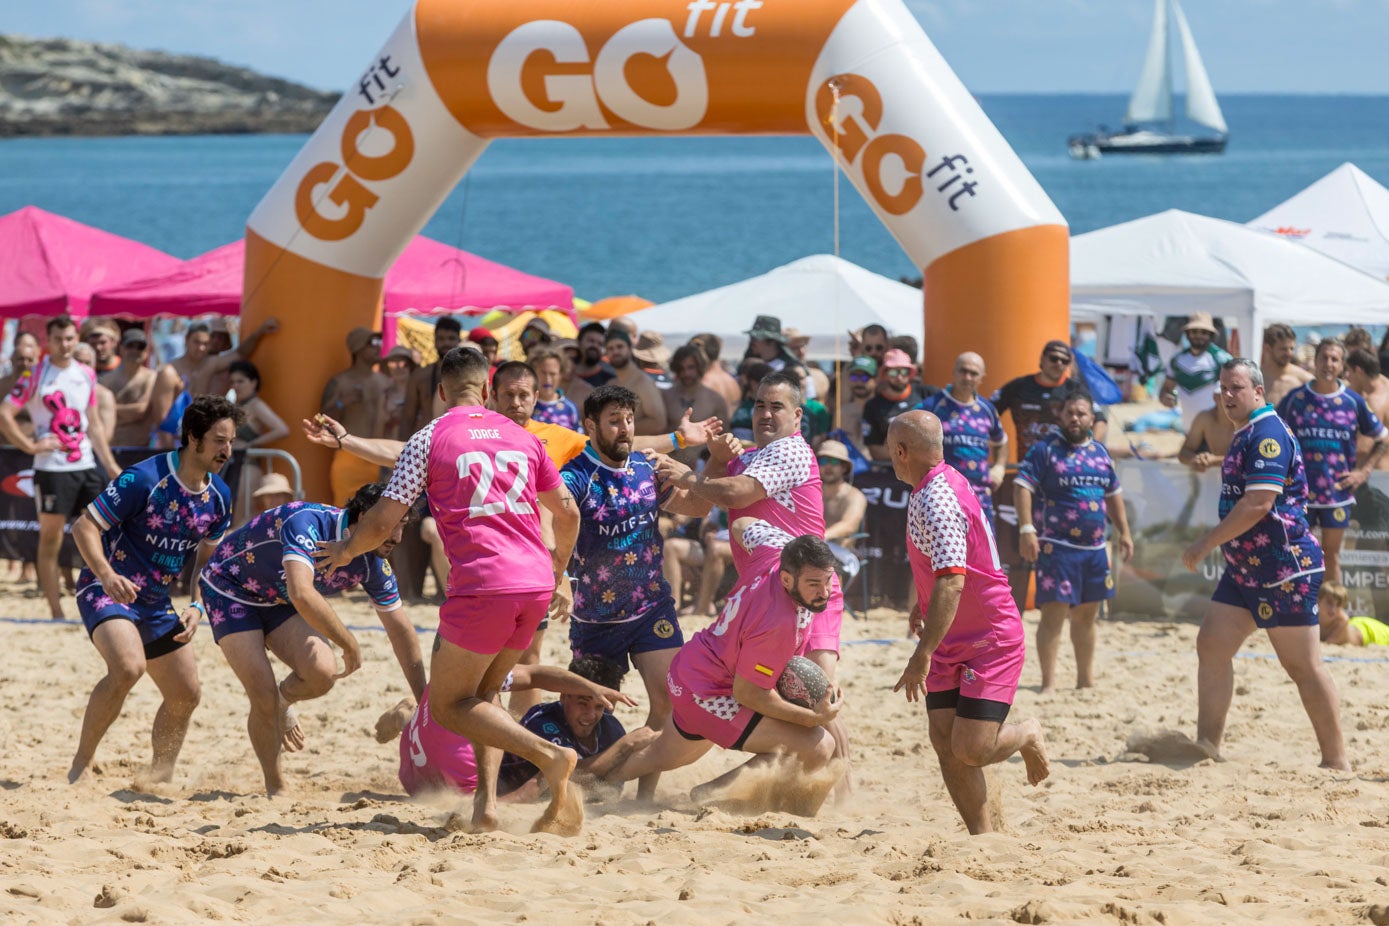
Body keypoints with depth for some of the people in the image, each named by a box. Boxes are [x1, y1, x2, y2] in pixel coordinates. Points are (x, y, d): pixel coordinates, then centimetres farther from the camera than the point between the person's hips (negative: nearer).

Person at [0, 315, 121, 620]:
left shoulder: (86, 375, 11)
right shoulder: (35, 376, -4)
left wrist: (110, 464, 14)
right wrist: (30, 445, -14)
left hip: (86, 466, 5)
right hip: (52, 468, -5)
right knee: (50, 539, 1)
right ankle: (56, 612, 6)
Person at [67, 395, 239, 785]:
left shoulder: (219, 497, 1)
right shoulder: (144, 479, -21)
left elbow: (207, 557, 16)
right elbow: (84, 526, -18)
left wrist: (197, 606, 0)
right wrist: (107, 575, -34)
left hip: (156, 602, 8)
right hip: (107, 589, -8)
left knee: (185, 694, 7)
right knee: (128, 668, -32)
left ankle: (161, 777, 25)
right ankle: (81, 764, -18)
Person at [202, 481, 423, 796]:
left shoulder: (373, 565, -14)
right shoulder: (308, 522, -36)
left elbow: (400, 629, -3)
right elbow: (302, 594, -50)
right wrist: (350, 645, -40)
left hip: (279, 602, 6)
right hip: (229, 590, -6)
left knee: (323, 673, -21)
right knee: (263, 698, -18)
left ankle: (283, 702, 15)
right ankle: (276, 789, 5)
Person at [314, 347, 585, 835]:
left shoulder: (430, 439, 2)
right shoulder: (521, 436, 16)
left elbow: (384, 520, 1)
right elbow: (568, 512, 24)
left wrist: (347, 550, 23)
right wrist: (558, 572, 42)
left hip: (481, 584, -6)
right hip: (535, 583, 6)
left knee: (448, 705, 6)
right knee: (481, 694, 22)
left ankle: (548, 756, -15)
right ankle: (486, 802, 4)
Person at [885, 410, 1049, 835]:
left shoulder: (936, 500, -23)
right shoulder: (942, 483, 9)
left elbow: (951, 581, -32)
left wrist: (923, 655, -34)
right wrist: (924, 608, 42)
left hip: (990, 641, -9)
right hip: (951, 641, 9)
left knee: (970, 749, -15)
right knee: (945, 743, -3)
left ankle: (1027, 735, 17)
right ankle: (982, 836, 3)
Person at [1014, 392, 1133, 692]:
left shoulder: (1100, 452, 14)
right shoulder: (1045, 450, -5)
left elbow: (1113, 495, 24)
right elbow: (1022, 487, -13)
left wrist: (1123, 531, 19)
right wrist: (1027, 529, -23)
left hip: (1094, 548, 6)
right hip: (1056, 547, -6)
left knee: (1086, 616, 13)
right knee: (1054, 613, -9)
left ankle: (1085, 680, 23)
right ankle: (1048, 682, -5)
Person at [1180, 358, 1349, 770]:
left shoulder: (1268, 434, -16)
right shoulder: (1246, 435, 16)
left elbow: (1258, 503, -25)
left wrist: (1207, 544, -19)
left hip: (1286, 571, -10)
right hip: (1246, 569, 10)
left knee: (1303, 666, -5)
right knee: (1212, 645, 4)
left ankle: (1336, 760, 1)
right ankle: (1208, 744, 6)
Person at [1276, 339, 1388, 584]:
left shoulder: (1353, 402, 1)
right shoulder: (1295, 398, 0)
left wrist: (1363, 471, 2)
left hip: (1337, 490, 1)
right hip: (1299, 491, -1)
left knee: (1331, 556, 8)